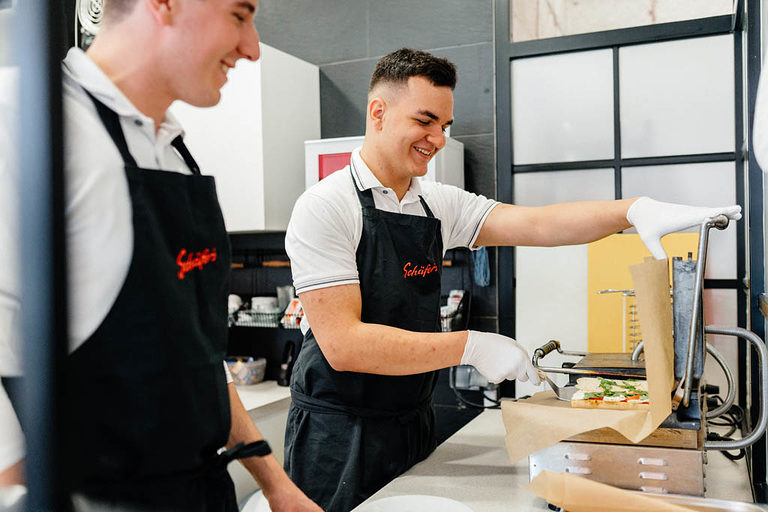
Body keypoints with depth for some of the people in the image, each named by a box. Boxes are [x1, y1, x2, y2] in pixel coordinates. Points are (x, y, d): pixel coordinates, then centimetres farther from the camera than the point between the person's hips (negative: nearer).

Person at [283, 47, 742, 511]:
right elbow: (343, 344, -22)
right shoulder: (327, 207, -15)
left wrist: (634, 210, -21)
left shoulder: (439, 204, 4)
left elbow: (535, 224, -5)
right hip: (341, 438, -5)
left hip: (415, 424, 6)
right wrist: (470, 347, -22)